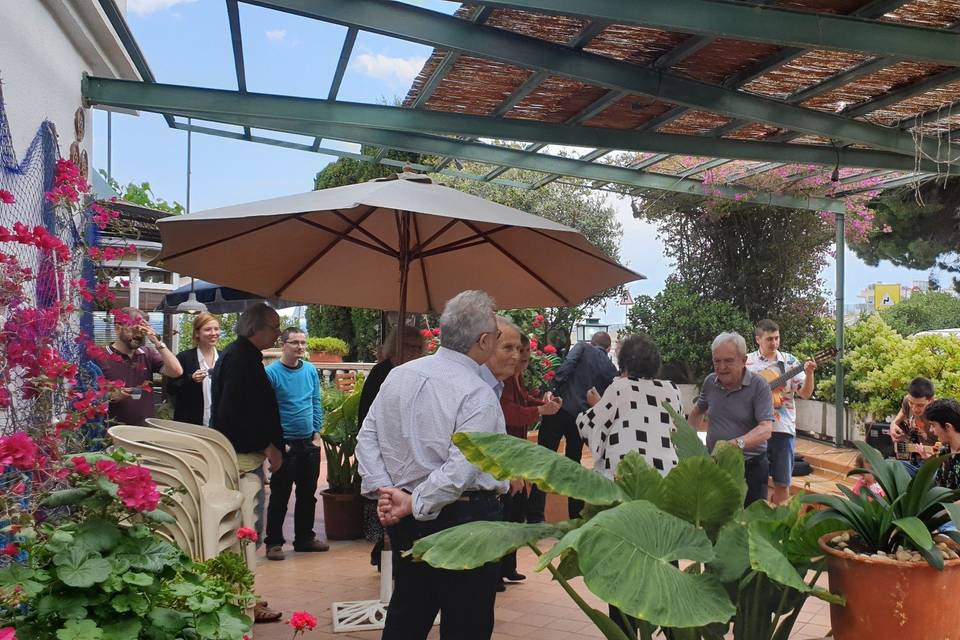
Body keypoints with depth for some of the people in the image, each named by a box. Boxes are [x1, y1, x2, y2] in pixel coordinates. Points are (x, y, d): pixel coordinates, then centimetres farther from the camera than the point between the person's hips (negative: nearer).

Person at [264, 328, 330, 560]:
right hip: (285, 444, -5)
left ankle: (305, 538, 27)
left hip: (310, 443, 6)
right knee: (279, 496, 2)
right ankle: (274, 543, 14)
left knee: (308, 494, 14)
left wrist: (317, 432, 5)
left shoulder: (311, 371, 5)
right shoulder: (271, 373, -11)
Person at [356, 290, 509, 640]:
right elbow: (460, 469, -24)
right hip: (465, 519, -7)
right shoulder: (477, 394, -17)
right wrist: (415, 504, -15)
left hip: (406, 524, 7)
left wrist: (384, 492, 0)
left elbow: (367, 438, 5)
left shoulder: (398, 375, 3)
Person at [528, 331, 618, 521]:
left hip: (559, 408, -4)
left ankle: (535, 516, -10)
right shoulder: (610, 368, 14)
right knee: (574, 464, 20)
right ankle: (576, 516, 22)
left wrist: (553, 387, -15)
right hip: (583, 418, 4)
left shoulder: (582, 347, 5)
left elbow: (568, 365, -13)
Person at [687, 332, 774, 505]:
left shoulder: (759, 386, -13)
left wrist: (737, 443, -38)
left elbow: (766, 429, -23)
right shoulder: (710, 382, 2)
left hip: (750, 467, -4)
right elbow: (698, 411, 22)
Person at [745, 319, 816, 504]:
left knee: (782, 482, 5)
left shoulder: (790, 362, 4)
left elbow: (806, 394, 0)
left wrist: (809, 374, -17)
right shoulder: (747, 362, 2)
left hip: (783, 428, 1)